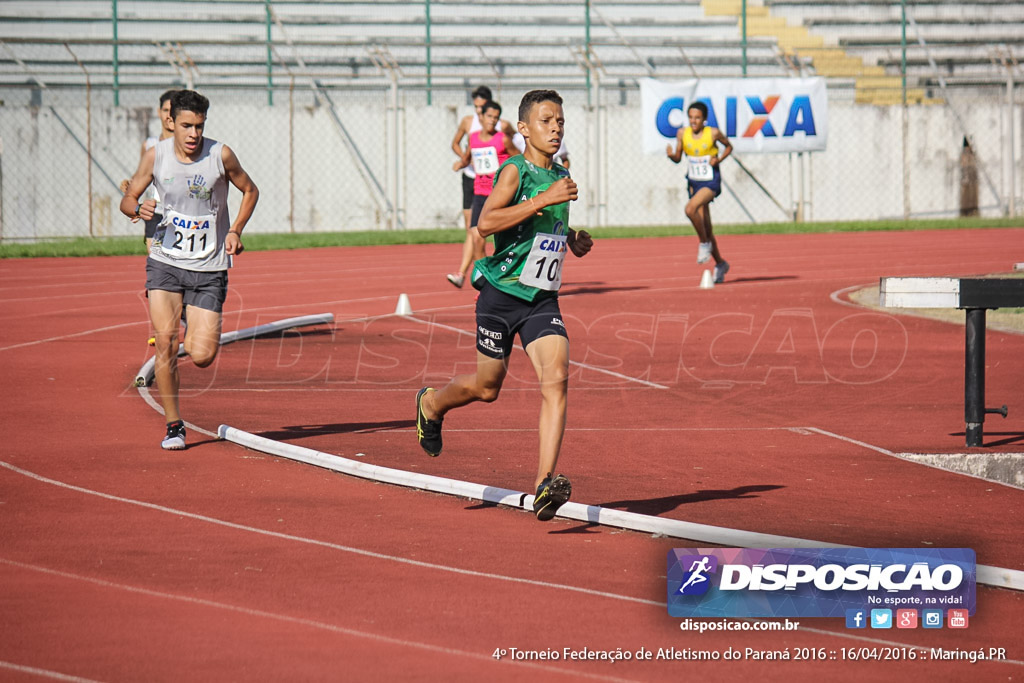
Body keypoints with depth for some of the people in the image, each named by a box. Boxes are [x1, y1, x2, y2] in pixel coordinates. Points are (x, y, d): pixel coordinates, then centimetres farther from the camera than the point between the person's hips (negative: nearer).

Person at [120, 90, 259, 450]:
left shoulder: (220, 155, -6)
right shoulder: (156, 156, -3)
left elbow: (250, 191, 11)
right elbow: (127, 199, 6)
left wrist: (235, 231, -1)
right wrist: (138, 209, -18)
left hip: (208, 268, -1)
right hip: (165, 262, 1)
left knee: (201, 357, -7)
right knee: (165, 340, -15)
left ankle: (196, 326, 32)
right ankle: (173, 426, -1)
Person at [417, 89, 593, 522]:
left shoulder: (560, 177, 10)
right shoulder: (515, 171, -12)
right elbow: (486, 223, -28)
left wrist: (575, 240, 9)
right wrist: (545, 199, -32)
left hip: (543, 300, 5)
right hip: (502, 294, -5)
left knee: (556, 378, -17)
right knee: (487, 387, 10)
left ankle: (545, 484, -23)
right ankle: (432, 404, 44)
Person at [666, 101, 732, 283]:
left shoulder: (713, 133, -11)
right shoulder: (682, 133, -2)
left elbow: (729, 146, 6)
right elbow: (678, 158, 5)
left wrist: (719, 159, -12)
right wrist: (671, 154, -17)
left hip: (711, 183, -5)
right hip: (694, 183, 5)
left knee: (690, 209, -31)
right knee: (706, 229, 10)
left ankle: (704, 243, -9)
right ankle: (720, 264, 26)